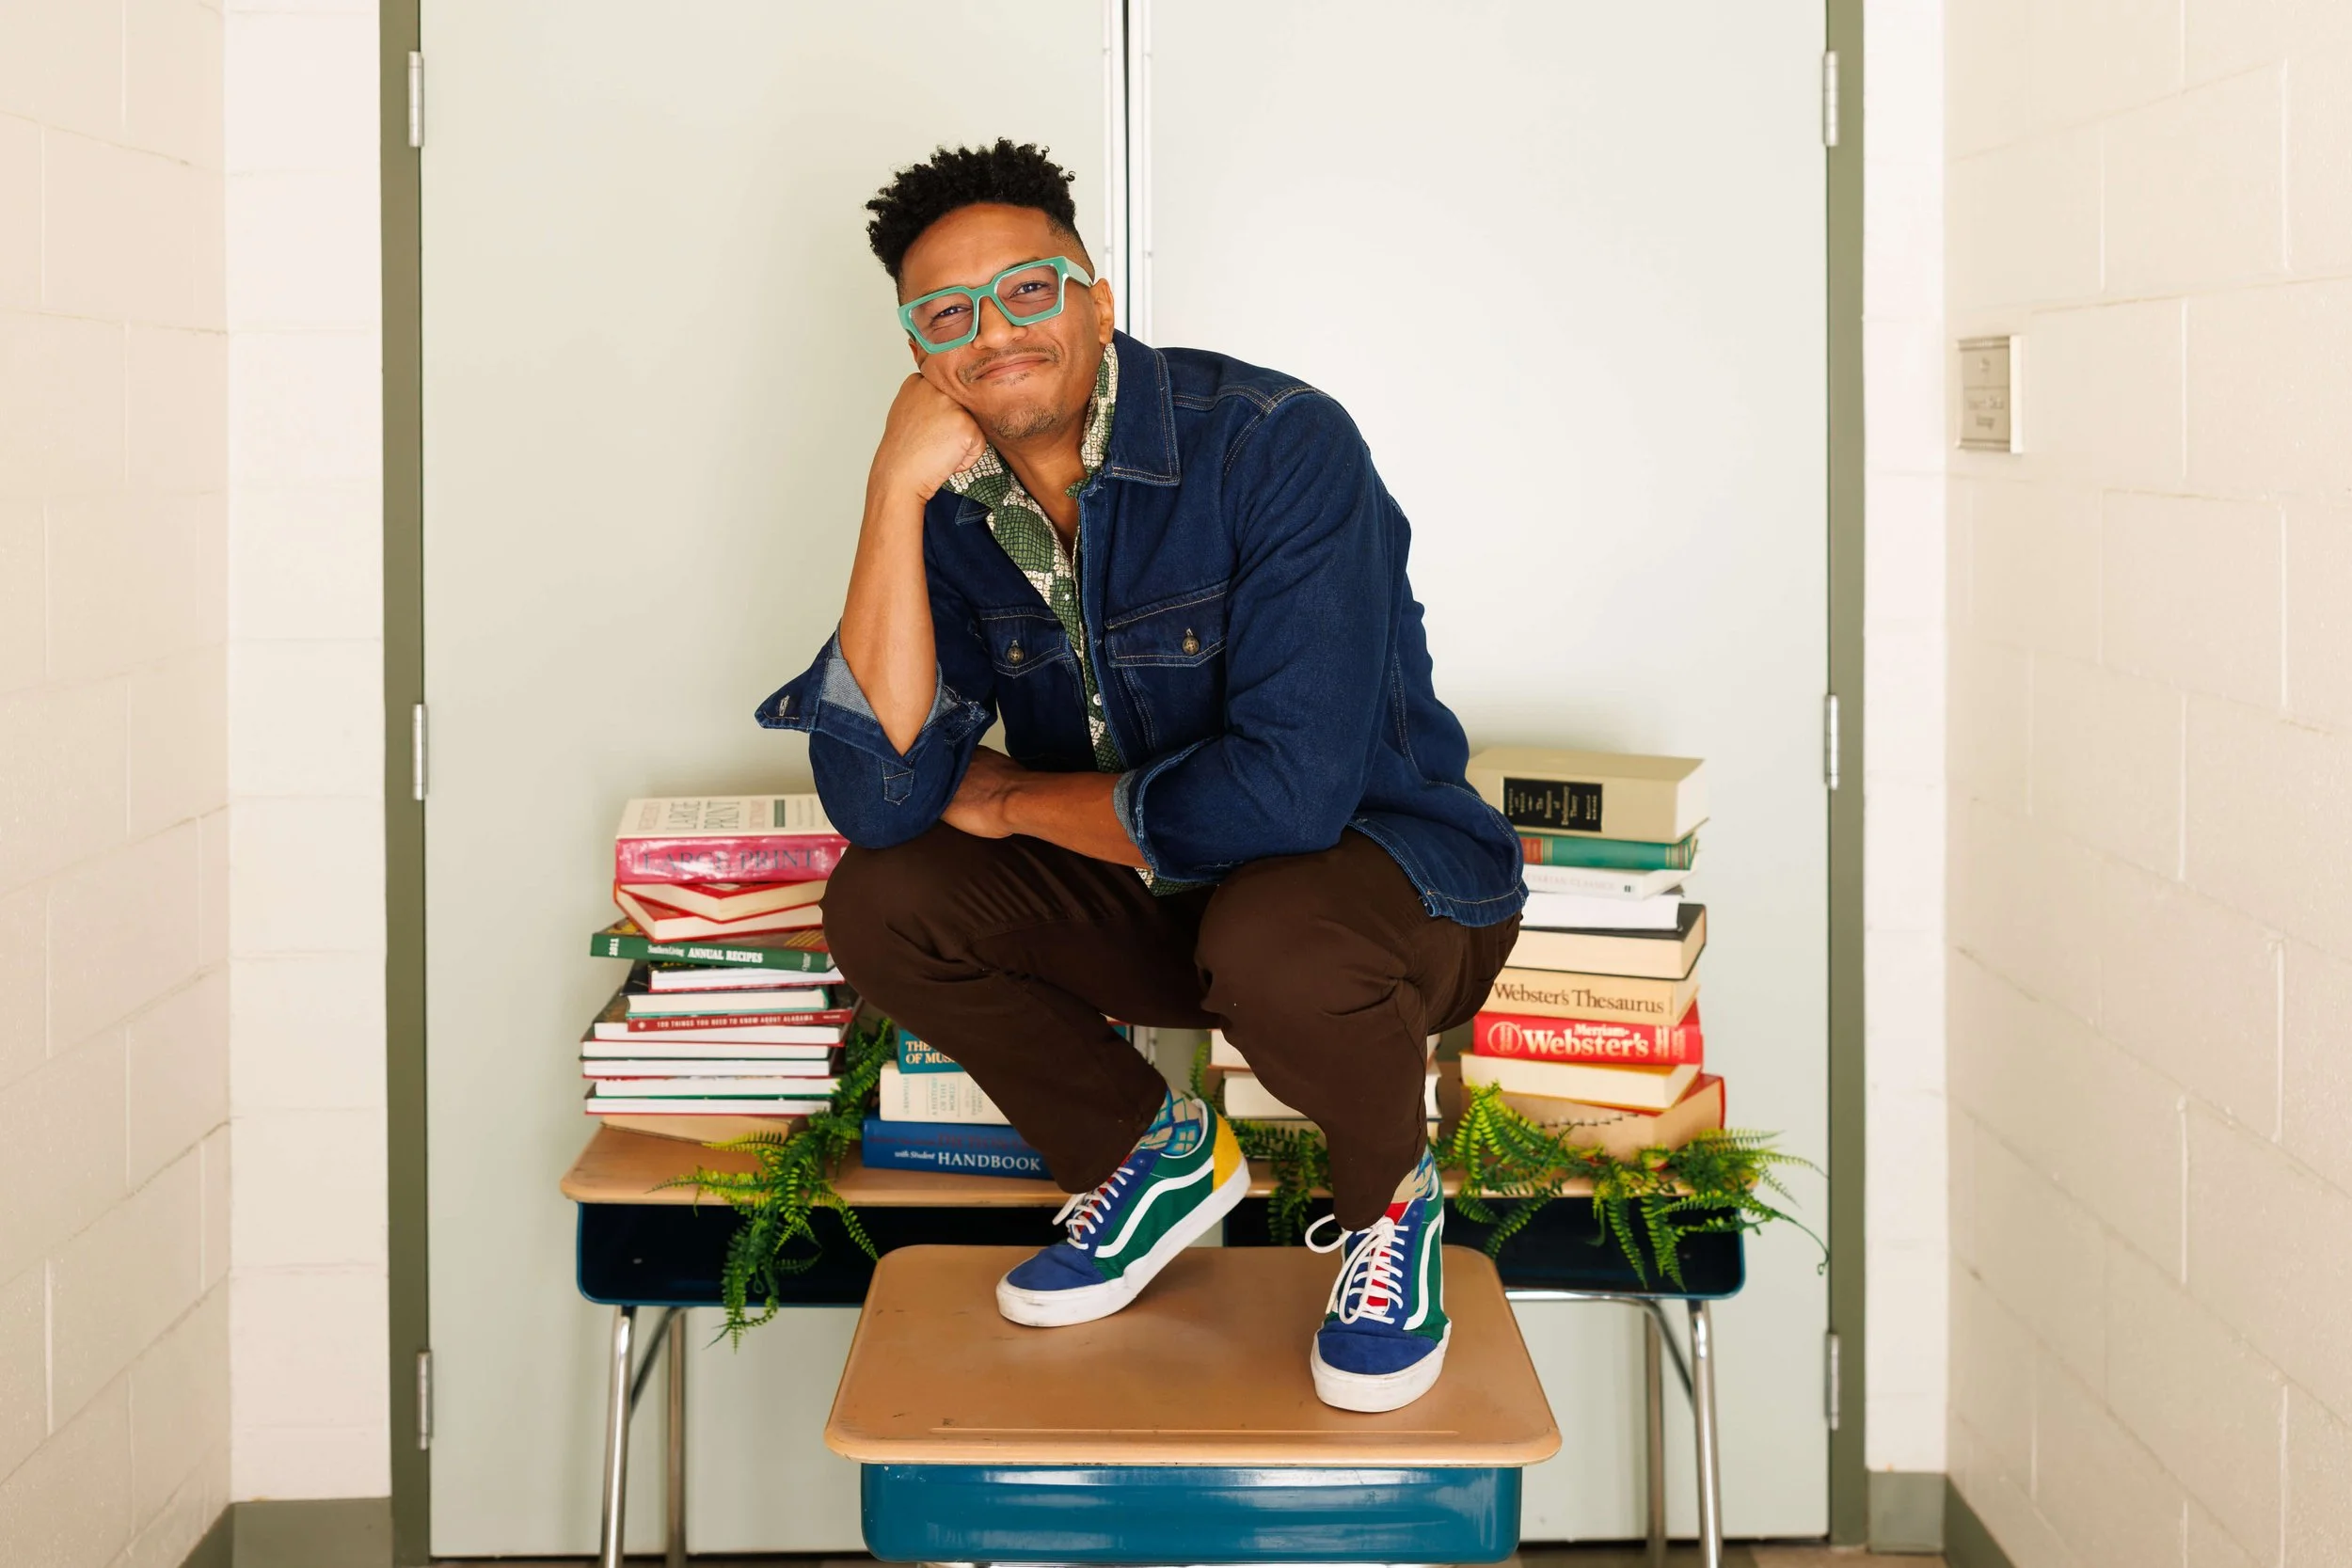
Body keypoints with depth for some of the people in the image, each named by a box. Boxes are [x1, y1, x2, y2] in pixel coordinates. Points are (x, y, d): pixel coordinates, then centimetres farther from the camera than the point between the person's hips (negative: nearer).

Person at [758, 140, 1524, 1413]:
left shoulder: (1275, 444, -24)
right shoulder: (953, 507, -6)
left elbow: (1288, 789, -32)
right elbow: (878, 801, -19)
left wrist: (1015, 801, -16)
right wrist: (893, 495, -25)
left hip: (1390, 876, -6)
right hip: (1149, 899, 6)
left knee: (1270, 937, -38)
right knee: (880, 903, -13)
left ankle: (1390, 1200, -3)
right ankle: (1159, 1157, 10)